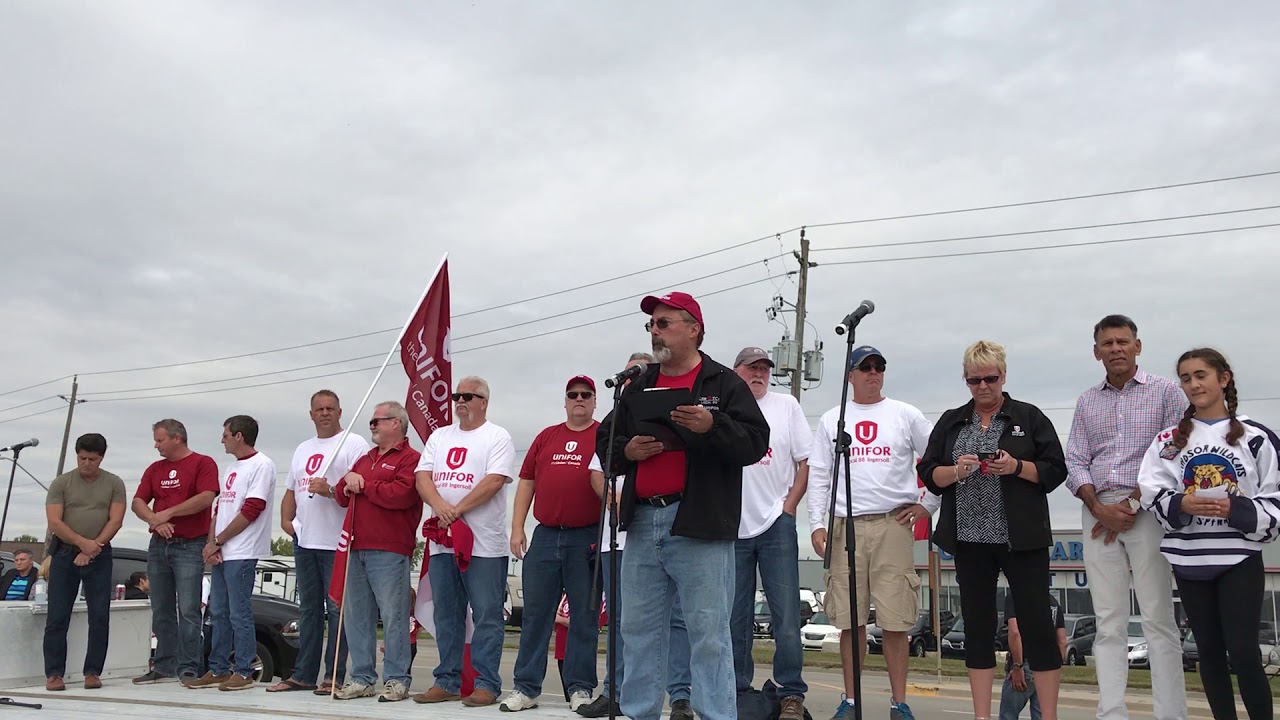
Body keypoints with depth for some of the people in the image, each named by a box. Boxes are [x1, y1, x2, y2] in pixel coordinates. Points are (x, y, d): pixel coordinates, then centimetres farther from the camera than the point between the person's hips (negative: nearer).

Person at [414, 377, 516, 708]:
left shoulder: (497, 437, -1)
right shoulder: (439, 436, 17)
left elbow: (494, 482, -13)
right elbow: (422, 476, 7)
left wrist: (457, 510, -15)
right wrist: (440, 505, -12)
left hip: (483, 543, -6)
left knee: (487, 616, -3)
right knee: (446, 616, 11)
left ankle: (486, 684, 2)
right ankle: (447, 681, 20)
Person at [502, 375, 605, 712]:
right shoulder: (546, 437, 14)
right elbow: (526, 482, 13)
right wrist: (517, 528, 7)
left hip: (587, 539, -3)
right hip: (545, 536, 4)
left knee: (585, 616, 4)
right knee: (535, 614, 7)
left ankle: (580, 688, 13)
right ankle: (526, 687, 14)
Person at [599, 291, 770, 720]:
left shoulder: (725, 384, 3)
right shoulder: (638, 388, 18)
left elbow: (755, 442, -7)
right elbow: (605, 443, 19)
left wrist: (712, 425, -22)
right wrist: (627, 451, -2)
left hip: (699, 525, -5)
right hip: (642, 522, 6)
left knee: (709, 632, -3)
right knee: (639, 629, 11)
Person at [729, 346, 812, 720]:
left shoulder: (786, 406, 6)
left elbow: (806, 461, 5)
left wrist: (789, 506, -4)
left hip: (776, 524, -1)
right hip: (731, 527, 1)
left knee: (786, 615, -1)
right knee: (735, 616, 8)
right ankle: (738, 690, 19)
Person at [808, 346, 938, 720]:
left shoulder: (905, 415, 8)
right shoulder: (831, 419, 11)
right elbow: (818, 475, 9)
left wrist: (927, 505, 4)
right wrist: (817, 524, 0)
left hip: (894, 524, -1)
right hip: (846, 525, 1)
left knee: (895, 620, -2)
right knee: (850, 620, 4)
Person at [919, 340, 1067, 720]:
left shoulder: (1030, 417, 3)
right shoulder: (950, 422, 11)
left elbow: (1055, 470, 0)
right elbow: (929, 474, 7)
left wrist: (1016, 467, -16)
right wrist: (956, 471, -12)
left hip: (1021, 539, -3)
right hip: (970, 538, 3)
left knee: (1036, 622, -2)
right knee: (977, 624, 7)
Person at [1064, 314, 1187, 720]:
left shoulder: (1165, 392, 4)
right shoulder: (1087, 402, 16)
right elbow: (1075, 462, 10)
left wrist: (1132, 505, -10)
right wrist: (1099, 508, -6)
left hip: (1147, 510, -3)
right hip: (1098, 513, 4)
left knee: (1158, 619, -5)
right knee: (1108, 623, 3)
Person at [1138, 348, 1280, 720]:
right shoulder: (1170, 439, 7)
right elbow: (1152, 493, 2)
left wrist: (1235, 510, -16)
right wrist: (1182, 505, -16)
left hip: (1240, 557, -3)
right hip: (1189, 558, 3)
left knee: (1243, 651, -7)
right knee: (1209, 651, 10)